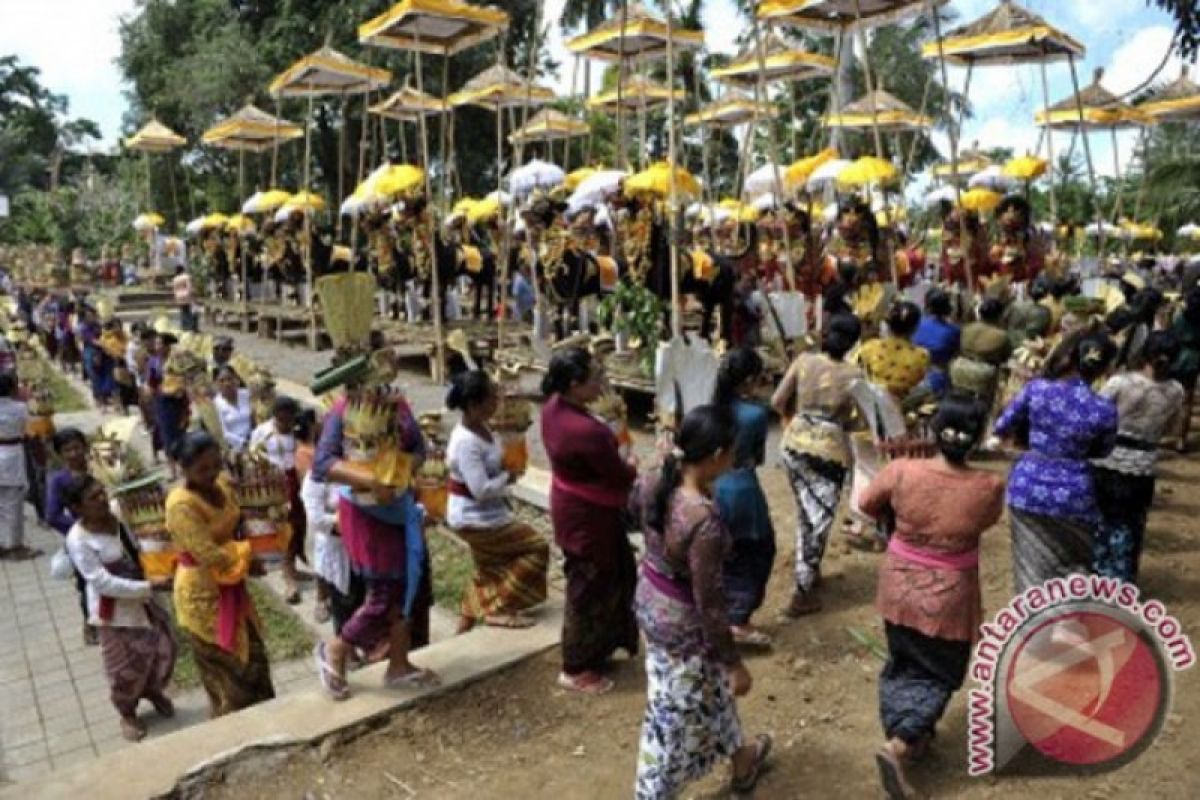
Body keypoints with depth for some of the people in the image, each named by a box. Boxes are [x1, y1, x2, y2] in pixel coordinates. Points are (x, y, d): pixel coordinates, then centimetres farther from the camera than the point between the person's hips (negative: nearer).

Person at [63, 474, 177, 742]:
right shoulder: (78, 540, -25)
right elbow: (104, 583, -26)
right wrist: (150, 586, -28)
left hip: (142, 599, 6)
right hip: (114, 610, -5)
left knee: (163, 648, 15)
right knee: (127, 667, 10)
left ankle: (153, 691, 45)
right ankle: (127, 713, 38)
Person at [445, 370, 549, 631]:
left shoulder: (479, 428, 0)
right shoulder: (467, 442, -29)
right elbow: (481, 489, -31)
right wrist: (509, 477, -16)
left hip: (484, 515, 10)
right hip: (475, 518, -10)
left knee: (489, 570, 23)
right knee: (536, 547, -3)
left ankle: (468, 622, 38)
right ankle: (499, 609, 5)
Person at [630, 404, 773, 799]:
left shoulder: (649, 483, -14)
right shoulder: (704, 520, -36)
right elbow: (708, 603, -27)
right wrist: (735, 663, -13)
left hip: (650, 601, 9)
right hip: (683, 621, -8)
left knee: (713, 688, 32)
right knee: (677, 713, 16)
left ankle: (742, 760, 57)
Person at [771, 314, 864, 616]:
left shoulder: (804, 361, -4)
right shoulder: (854, 374, -11)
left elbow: (777, 402, -3)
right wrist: (842, 423, 9)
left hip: (794, 444, 4)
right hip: (829, 451, -4)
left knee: (805, 512, 22)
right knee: (820, 519, 6)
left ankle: (809, 571, 39)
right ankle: (802, 594, 10)